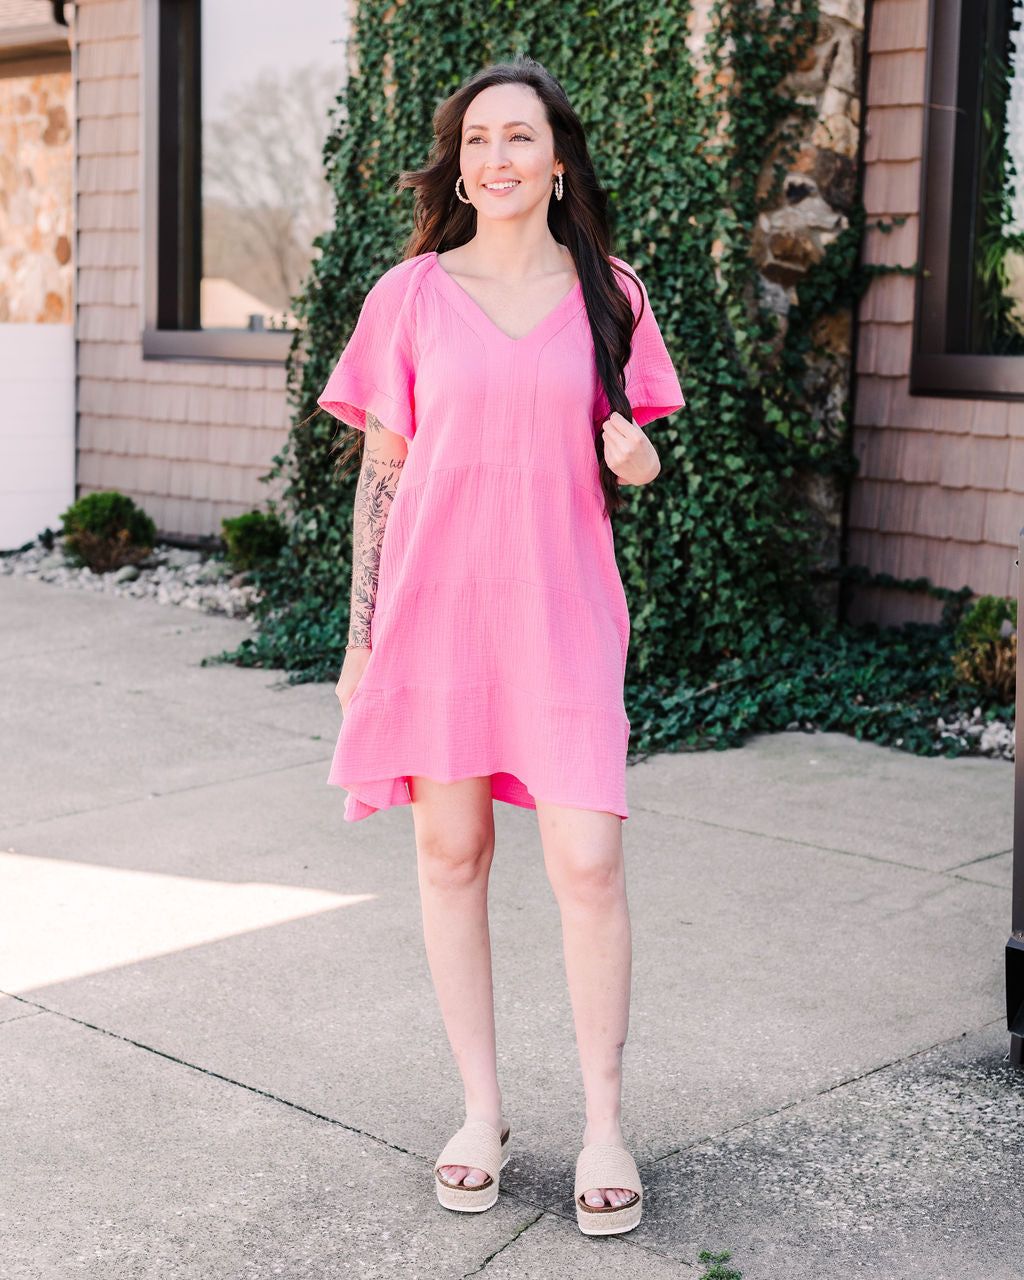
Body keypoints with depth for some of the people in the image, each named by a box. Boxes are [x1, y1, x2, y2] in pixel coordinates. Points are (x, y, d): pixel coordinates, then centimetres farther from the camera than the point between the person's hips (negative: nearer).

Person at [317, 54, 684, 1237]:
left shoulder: (606, 293, 7)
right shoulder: (413, 293, 4)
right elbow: (381, 470, 5)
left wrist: (634, 456, -9)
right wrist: (362, 637, 3)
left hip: (560, 609, 0)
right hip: (435, 604, 0)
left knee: (588, 863, -7)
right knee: (450, 851, 6)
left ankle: (604, 1125, 10)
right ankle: (481, 1109, 21)